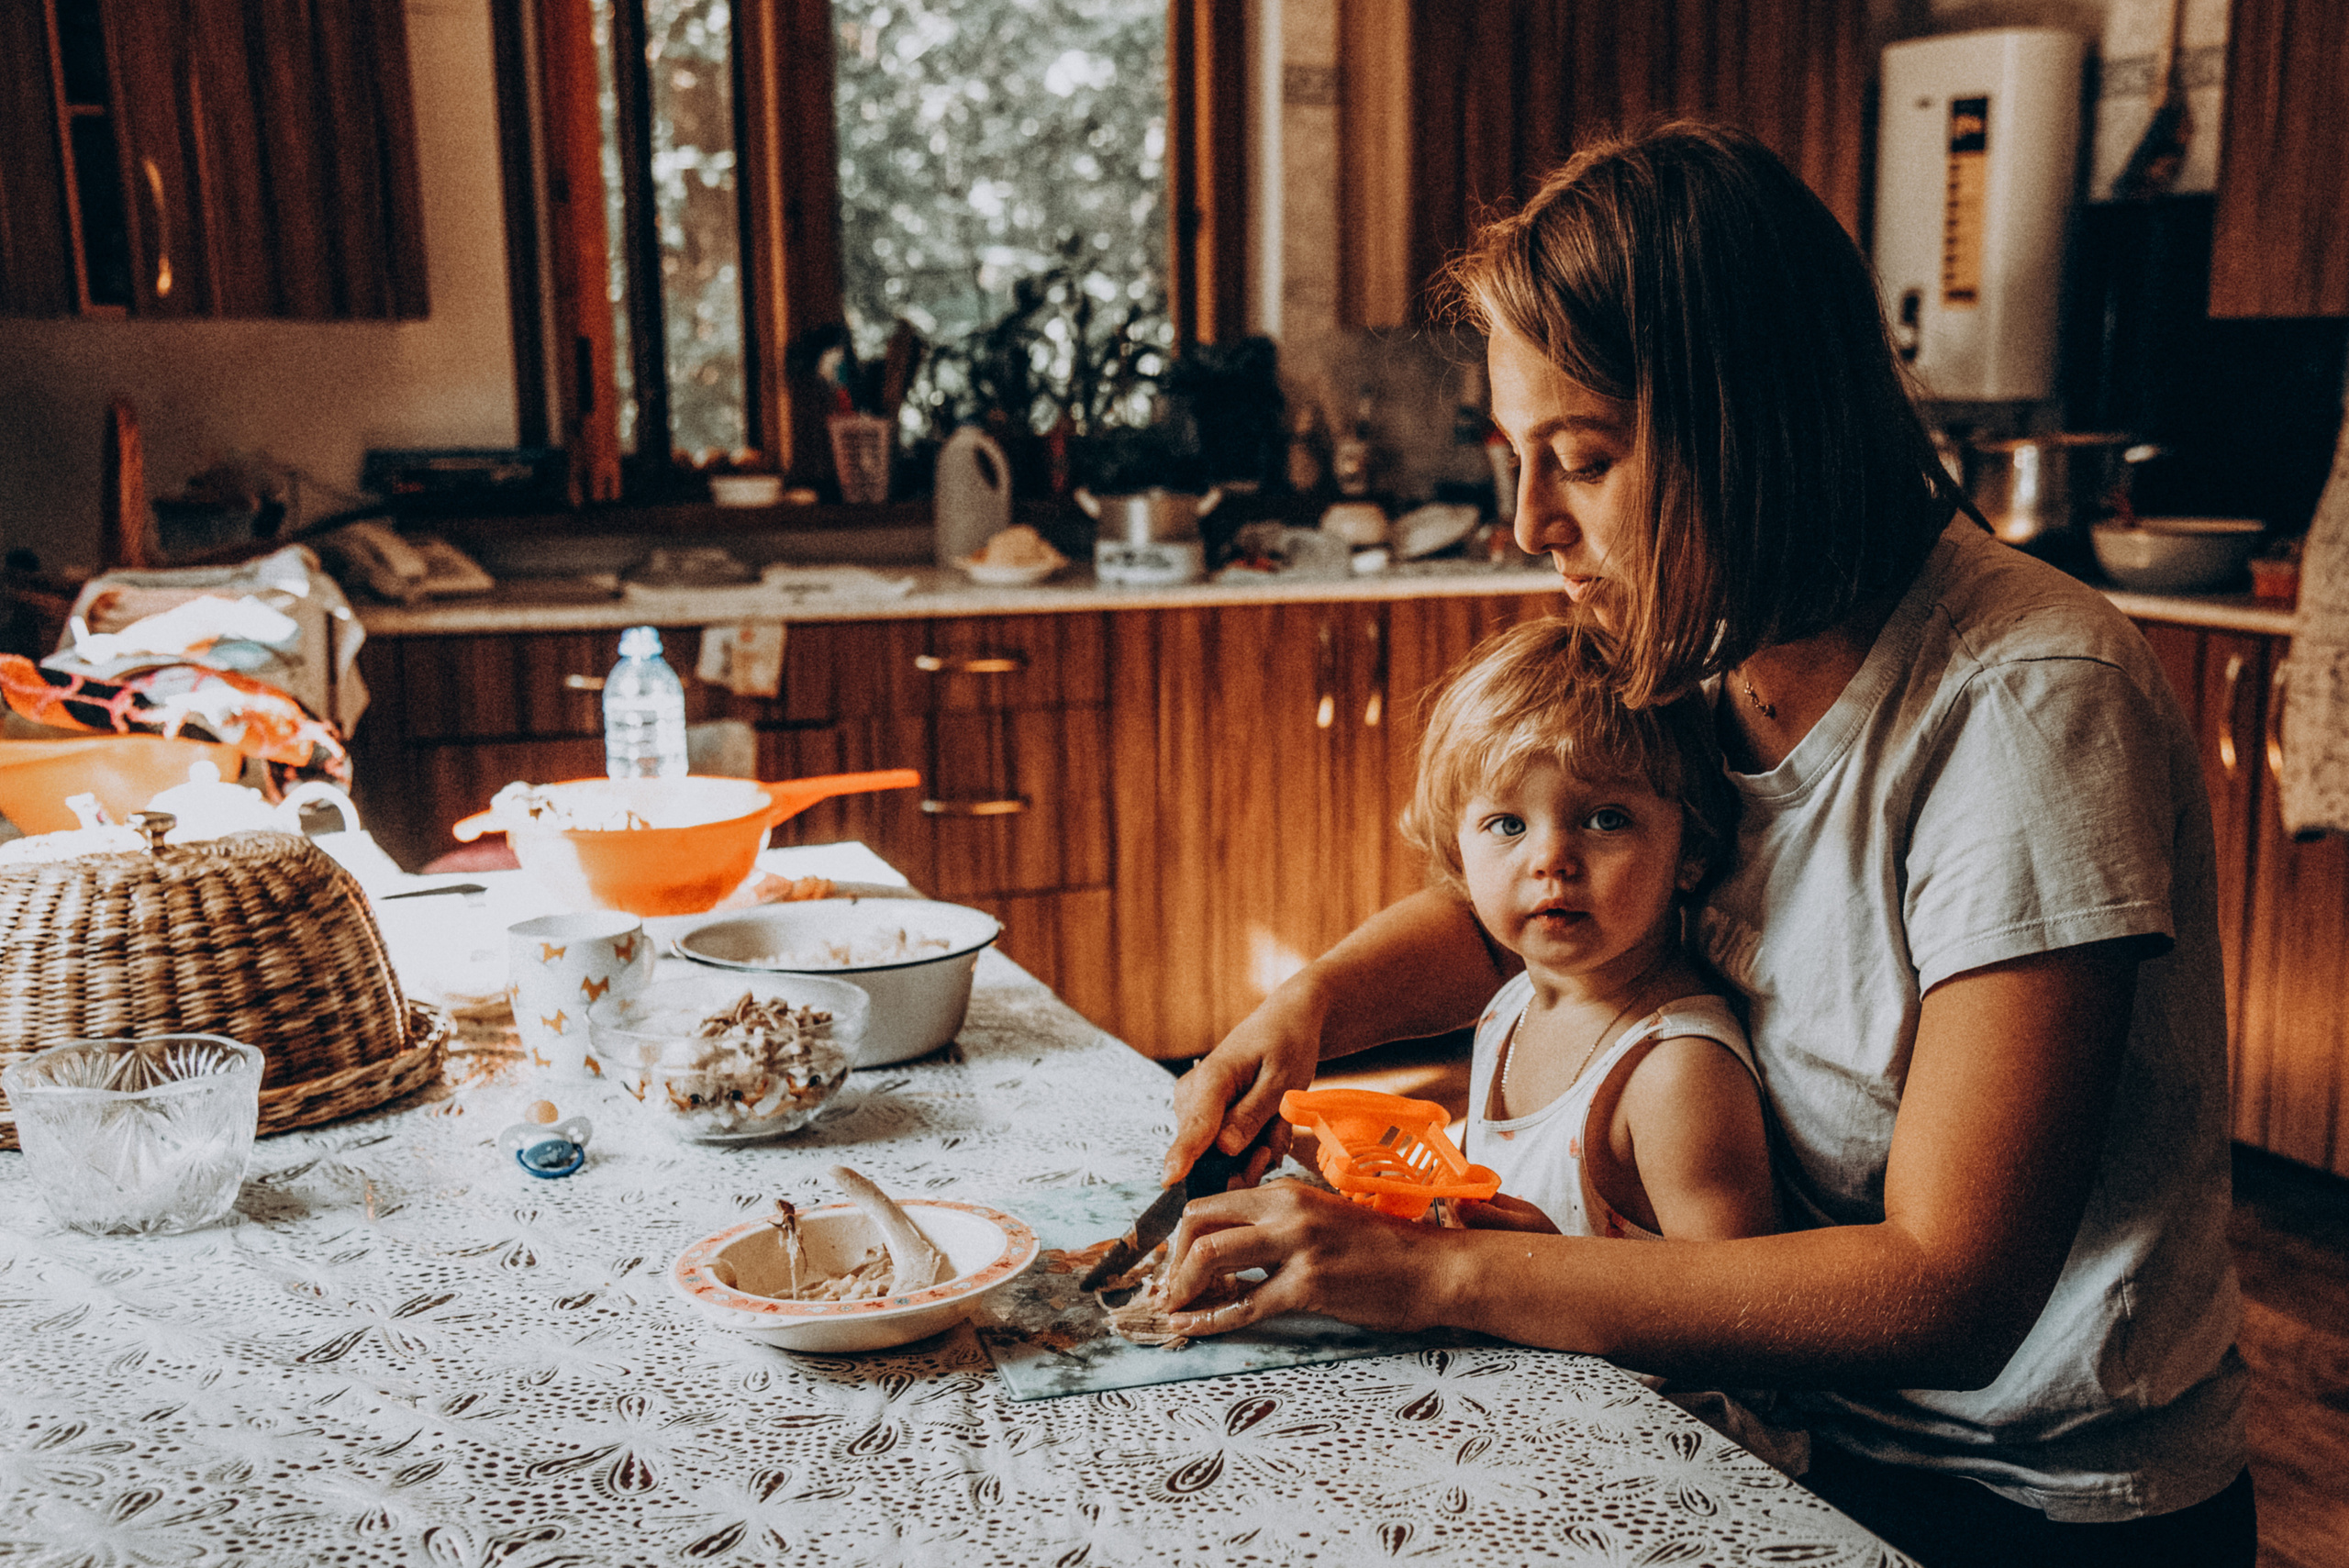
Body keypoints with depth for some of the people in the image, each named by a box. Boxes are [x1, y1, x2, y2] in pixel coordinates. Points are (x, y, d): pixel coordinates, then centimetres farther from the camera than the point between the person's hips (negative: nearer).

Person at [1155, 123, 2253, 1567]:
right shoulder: (1705, 659, -4)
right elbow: (1501, 909, 12)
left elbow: (1947, 1294, -28)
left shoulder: (2030, 704, -25)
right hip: (1797, 1422, 6)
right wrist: (1316, 1002, -10)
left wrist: (1440, 1273, -30)